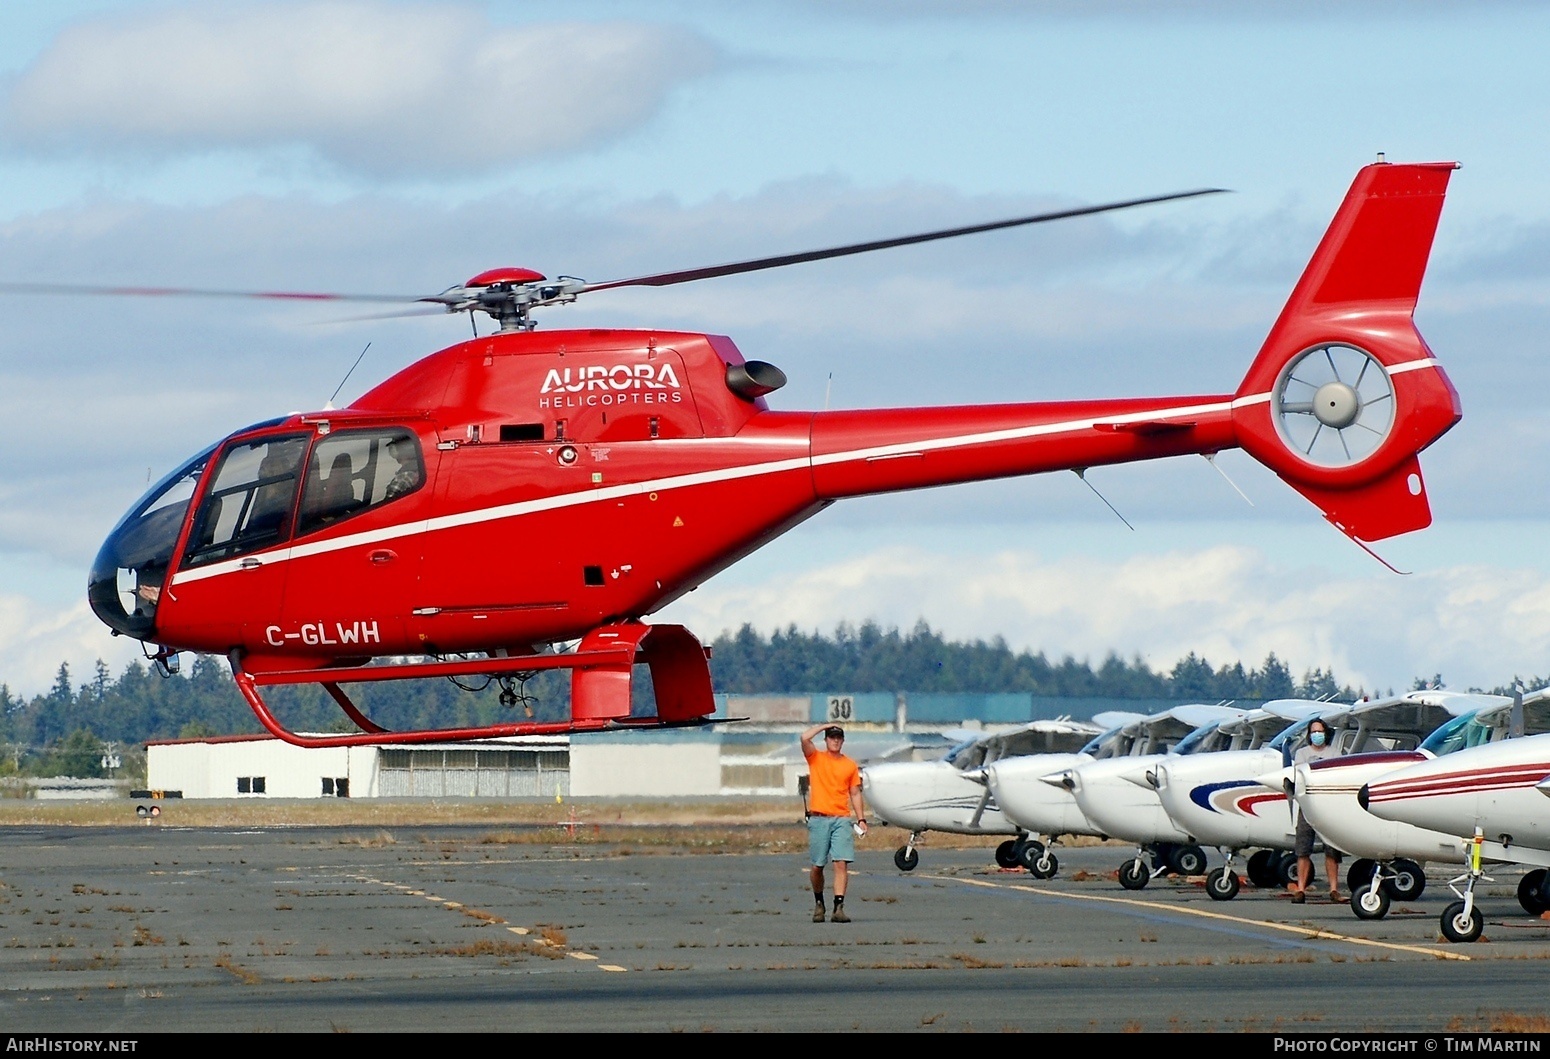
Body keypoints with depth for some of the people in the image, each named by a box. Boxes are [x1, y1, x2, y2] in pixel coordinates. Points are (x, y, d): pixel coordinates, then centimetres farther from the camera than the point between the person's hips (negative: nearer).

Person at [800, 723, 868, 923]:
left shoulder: (850, 765, 12)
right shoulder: (816, 758, 7)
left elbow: (855, 794, 14)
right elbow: (805, 738, -10)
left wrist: (861, 819, 6)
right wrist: (825, 726, 1)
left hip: (842, 819, 1)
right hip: (819, 818, -1)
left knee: (842, 863, -11)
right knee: (817, 866, 3)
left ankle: (839, 908, -16)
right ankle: (818, 903, 24)